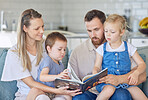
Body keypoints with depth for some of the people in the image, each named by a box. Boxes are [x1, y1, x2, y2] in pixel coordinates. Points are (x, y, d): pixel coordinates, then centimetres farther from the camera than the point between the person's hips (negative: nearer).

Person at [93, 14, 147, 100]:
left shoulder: (128, 48, 6)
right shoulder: (102, 49, 7)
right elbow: (97, 67, 7)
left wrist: (136, 73, -14)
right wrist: (95, 73, -17)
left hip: (126, 81, 1)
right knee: (109, 89, -36)